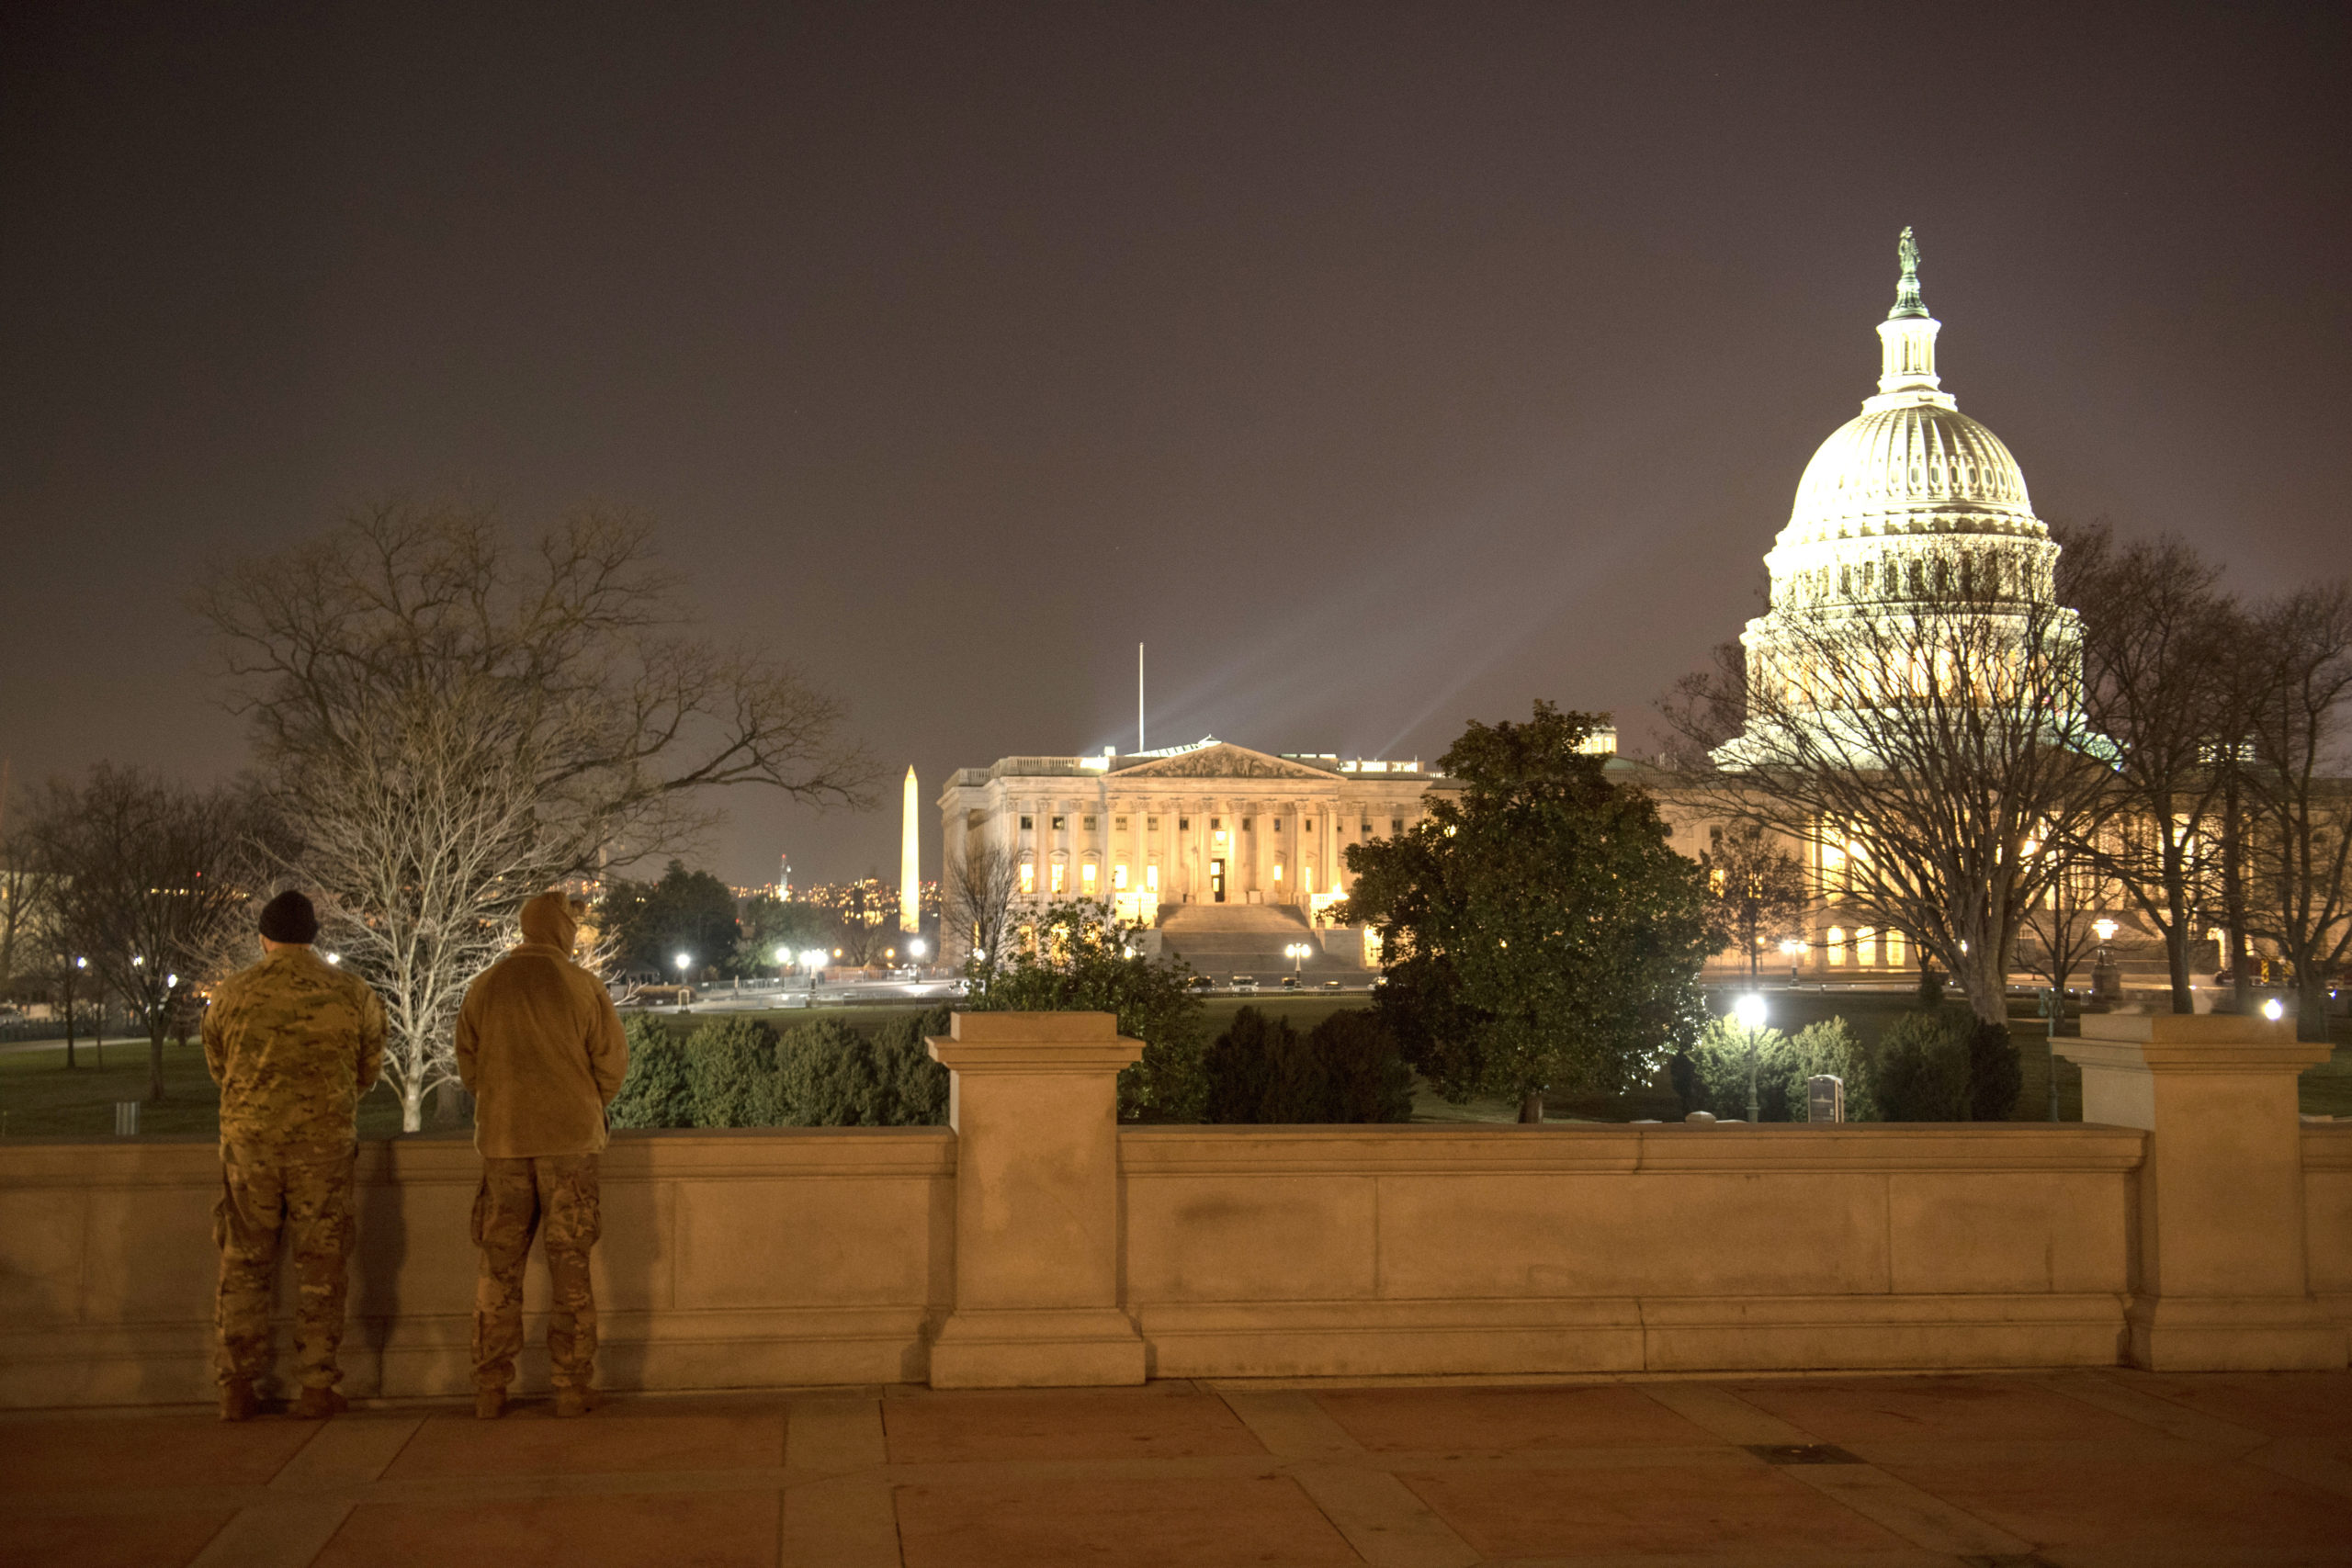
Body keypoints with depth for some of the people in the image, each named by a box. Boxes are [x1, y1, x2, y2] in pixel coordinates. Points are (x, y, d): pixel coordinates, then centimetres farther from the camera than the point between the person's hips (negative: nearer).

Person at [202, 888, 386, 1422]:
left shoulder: (232, 994, 1)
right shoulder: (352, 994, 0)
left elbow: (218, 1068, 13)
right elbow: (368, 1071, 10)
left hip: (248, 1141, 1)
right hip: (325, 1140, 0)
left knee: (244, 1263, 9)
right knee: (320, 1265, 6)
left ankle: (237, 1387, 10)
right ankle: (317, 1386, 7)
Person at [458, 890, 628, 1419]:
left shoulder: (483, 988, 4)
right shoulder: (583, 986, -5)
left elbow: (469, 1067, 7)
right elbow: (612, 1063, -3)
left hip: (502, 1139, 2)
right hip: (570, 1139, -2)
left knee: (499, 1265, 7)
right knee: (570, 1264, 4)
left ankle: (490, 1389, 7)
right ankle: (573, 1386, 5)